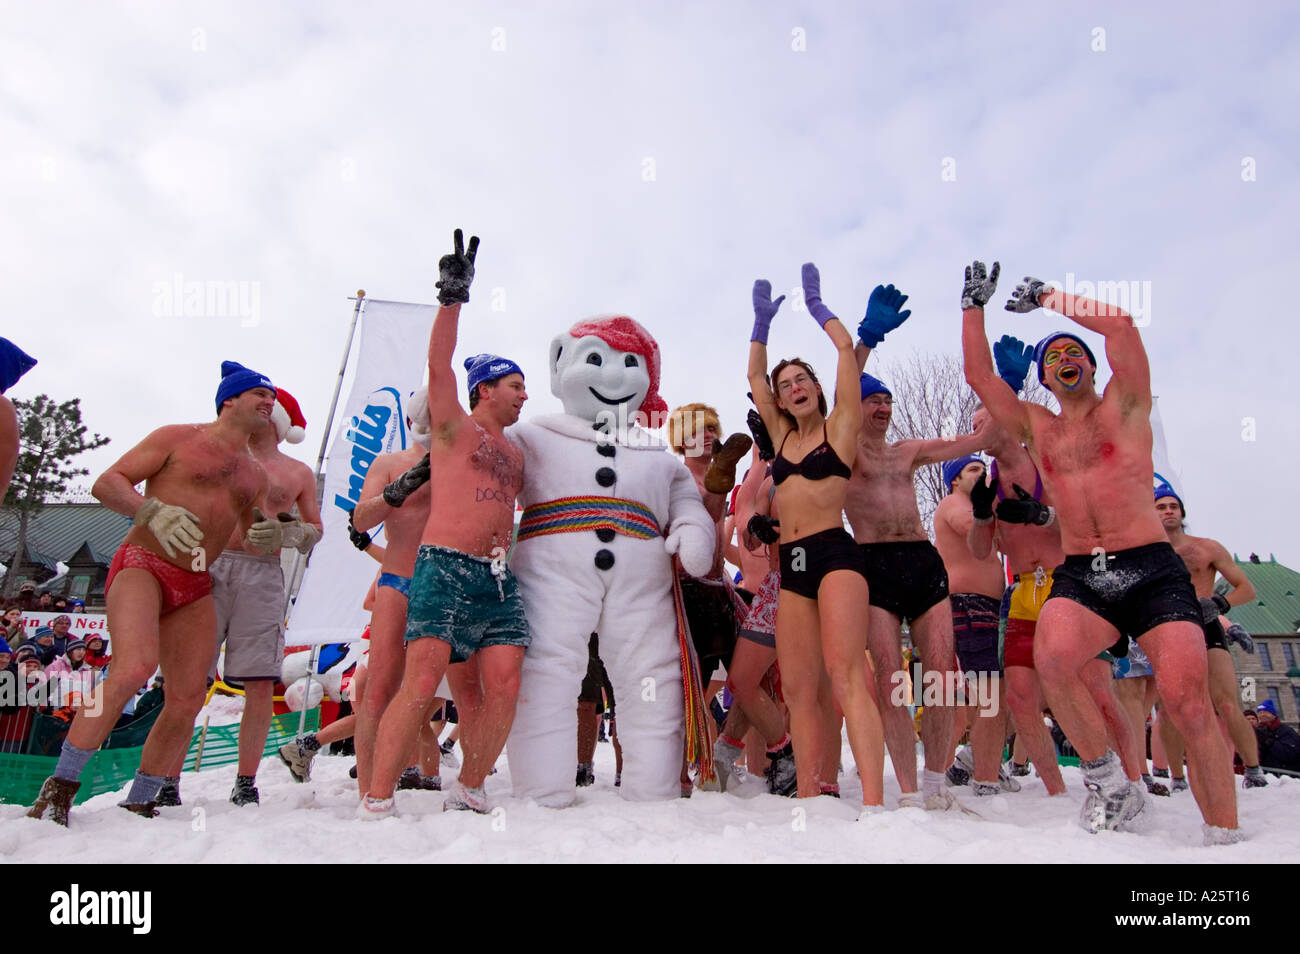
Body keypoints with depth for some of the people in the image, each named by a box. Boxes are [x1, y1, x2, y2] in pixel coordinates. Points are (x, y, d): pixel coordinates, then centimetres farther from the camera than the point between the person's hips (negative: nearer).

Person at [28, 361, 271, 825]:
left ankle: (139, 805, 11)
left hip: (196, 587, 6)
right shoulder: (177, 438, 3)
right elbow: (107, 483, -4)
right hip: (141, 565, -6)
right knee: (135, 667, -28)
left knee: (188, 698, -2)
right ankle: (60, 787, -12)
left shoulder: (255, 474, 18)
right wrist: (153, 512, -22)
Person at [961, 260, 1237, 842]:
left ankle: (1224, 838, 0)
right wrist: (975, 304, 15)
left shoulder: (1125, 406, 11)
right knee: (1052, 655, -29)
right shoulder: (1036, 428, 20)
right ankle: (1108, 781, -8)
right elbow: (978, 373, 13)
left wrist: (1047, 298, 8)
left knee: (1188, 702, -18)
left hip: (1152, 571, -2)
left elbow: (1120, 323, -2)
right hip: (1079, 577, 2)